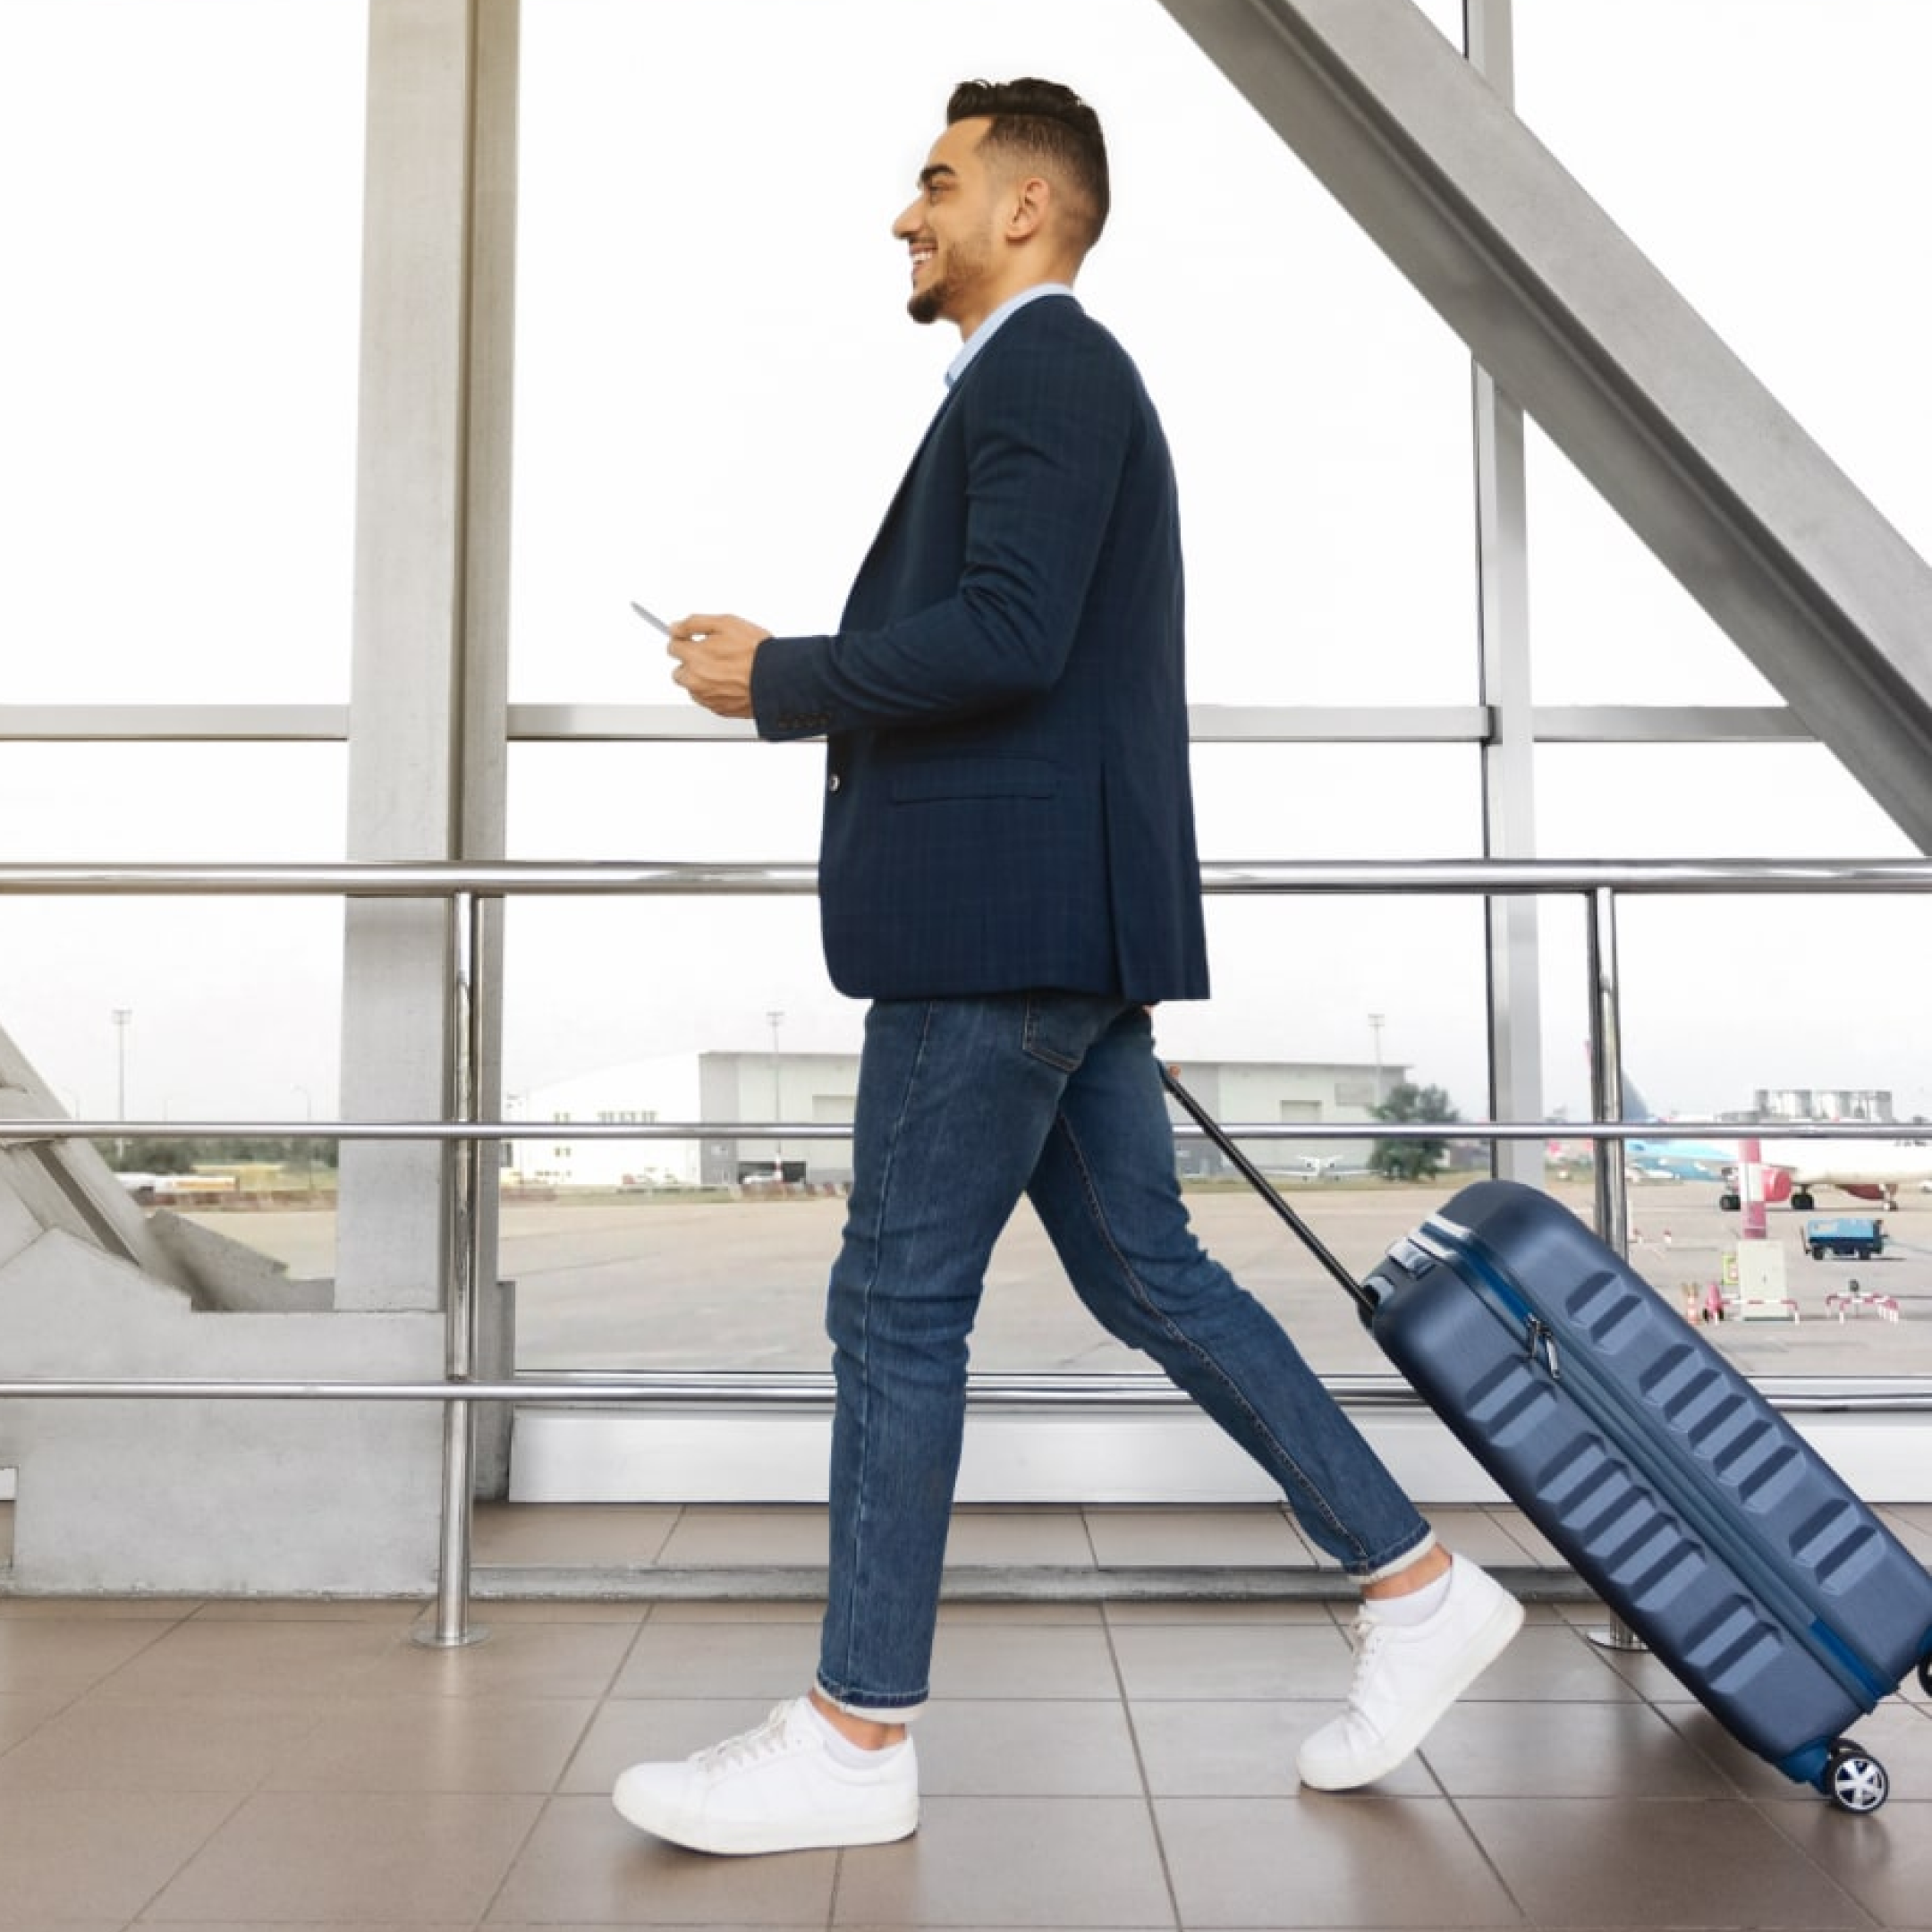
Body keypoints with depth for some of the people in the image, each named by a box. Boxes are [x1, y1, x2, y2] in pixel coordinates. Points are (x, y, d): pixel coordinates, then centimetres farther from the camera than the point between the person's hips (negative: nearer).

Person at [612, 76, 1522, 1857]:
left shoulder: (1048, 369, -7)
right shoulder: (1053, 385, 24)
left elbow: (1007, 636, -21)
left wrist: (775, 678, -11)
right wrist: (817, 680, 18)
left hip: (1005, 920, -11)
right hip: (1052, 918, 11)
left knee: (898, 1306, -3)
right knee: (1144, 1273, 13)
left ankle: (858, 1736, 11)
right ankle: (1416, 1589, 22)